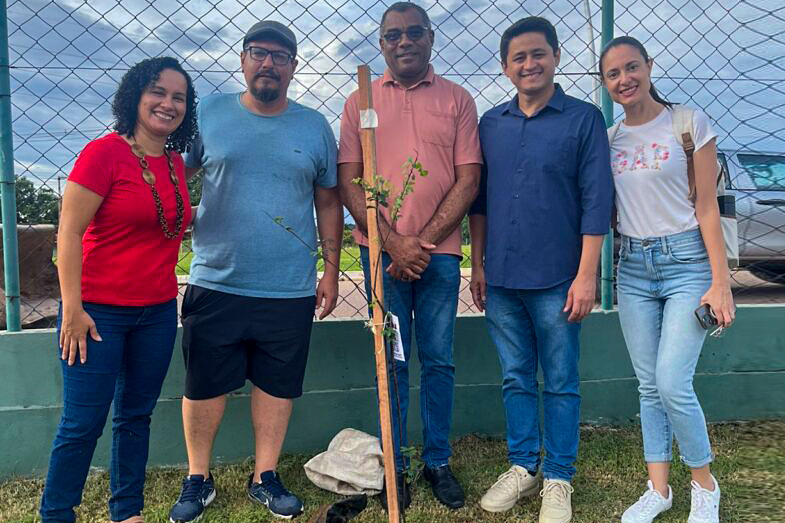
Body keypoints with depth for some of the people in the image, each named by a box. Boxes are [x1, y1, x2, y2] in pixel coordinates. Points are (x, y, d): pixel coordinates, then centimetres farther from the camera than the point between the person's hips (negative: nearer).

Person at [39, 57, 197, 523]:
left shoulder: (176, 163, 8)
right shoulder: (105, 152, -11)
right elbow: (69, 231, -13)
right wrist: (72, 309, -16)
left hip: (158, 311, 6)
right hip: (99, 312, -6)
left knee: (136, 415, 15)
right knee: (83, 423, 2)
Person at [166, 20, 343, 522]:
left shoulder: (315, 127, 6)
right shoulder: (209, 114, 4)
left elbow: (329, 203, 10)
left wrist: (331, 268, 6)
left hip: (290, 290, 1)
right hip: (215, 284, 0)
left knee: (277, 385, 11)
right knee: (204, 386, 9)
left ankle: (266, 477, 29)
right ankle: (198, 479, 29)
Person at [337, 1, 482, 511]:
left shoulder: (457, 100, 7)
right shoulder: (361, 101, 8)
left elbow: (468, 180, 0)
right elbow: (349, 182, 1)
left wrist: (425, 241, -9)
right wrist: (393, 242, -9)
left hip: (439, 252, 0)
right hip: (381, 250, 0)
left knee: (439, 361, 7)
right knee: (391, 362, 6)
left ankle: (438, 462, 23)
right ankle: (394, 466, 19)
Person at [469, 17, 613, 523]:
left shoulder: (584, 118, -2)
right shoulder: (491, 123, 9)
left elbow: (596, 200, -7)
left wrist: (586, 274, -12)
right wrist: (477, 264, 10)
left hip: (556, 280, -3)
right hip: (501, 278, 4)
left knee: (560, 383, 7)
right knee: (516, 378, 14)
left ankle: (558, 479, 22)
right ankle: (523, 466, 29)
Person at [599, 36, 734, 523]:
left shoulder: (689, 123, -3)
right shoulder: (609, 138, 8)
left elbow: (707, 208, -6)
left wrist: (720, 282, -10)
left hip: (687, 261, -4)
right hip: (633, 267, 4)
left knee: (673, 385, -10)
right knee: (649, 386, 9)